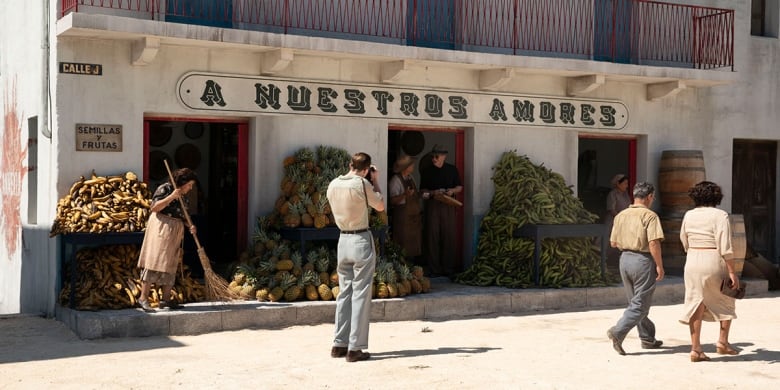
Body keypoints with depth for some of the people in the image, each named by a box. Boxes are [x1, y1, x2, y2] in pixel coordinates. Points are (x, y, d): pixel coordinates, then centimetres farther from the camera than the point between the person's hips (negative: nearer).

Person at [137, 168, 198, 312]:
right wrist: (172, 196, -20)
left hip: (175, 233, 8)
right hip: (161, 227, -8)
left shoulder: (183, 197, 16)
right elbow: (154, 208, -15)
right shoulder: (165, 189, -6)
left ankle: (166, 299, 12)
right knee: (154, 262, -12)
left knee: (170, 265, 7)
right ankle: (143, 297, -11)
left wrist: (190, 226, -2)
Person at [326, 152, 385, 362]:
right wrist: (375, 181, 9)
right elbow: (380, 206, 0)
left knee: (345, 292, 14)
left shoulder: (333, 185, 5)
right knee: (360, 294, -2)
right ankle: (355, 348, -2)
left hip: (343, 240, 6)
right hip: (361, 240, -6)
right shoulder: (362, 184, -13)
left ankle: (339, 344, 16)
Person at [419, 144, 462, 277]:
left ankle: (448, 268, 7)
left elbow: (460, 187, 12)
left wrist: (452, 190, -9)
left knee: (449, 236, -1)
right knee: (432, 236, -4)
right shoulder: (427, 172, 8)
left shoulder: (452, 169, 9)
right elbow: (422, 190, 7)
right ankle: (434, 269, 3)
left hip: (449, 206, 0)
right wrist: (433, 193, -12)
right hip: (432, 205, 0)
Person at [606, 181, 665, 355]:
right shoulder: (650, 215, -12)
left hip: (625, 258, 7)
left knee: (635, 301, 16)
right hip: (643, 260, -7)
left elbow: (613, 243, 10)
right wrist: (660, 266, -13)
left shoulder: (621, 215, 7)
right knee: (640, 304, -1)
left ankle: (648, 338, 25)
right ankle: (618, 332, -16)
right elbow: (653, 243, -20)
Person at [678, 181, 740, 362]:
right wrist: (732, 272, -13)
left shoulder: (688, 215, 5)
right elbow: (725, 247, -16)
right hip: (714, 262, -4)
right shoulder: (720, 215, -10)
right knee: (727, 301, 18)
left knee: (696, 305, 6)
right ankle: (722, 341, 14)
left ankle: (695, 349, 3)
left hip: (692, 262, 4)